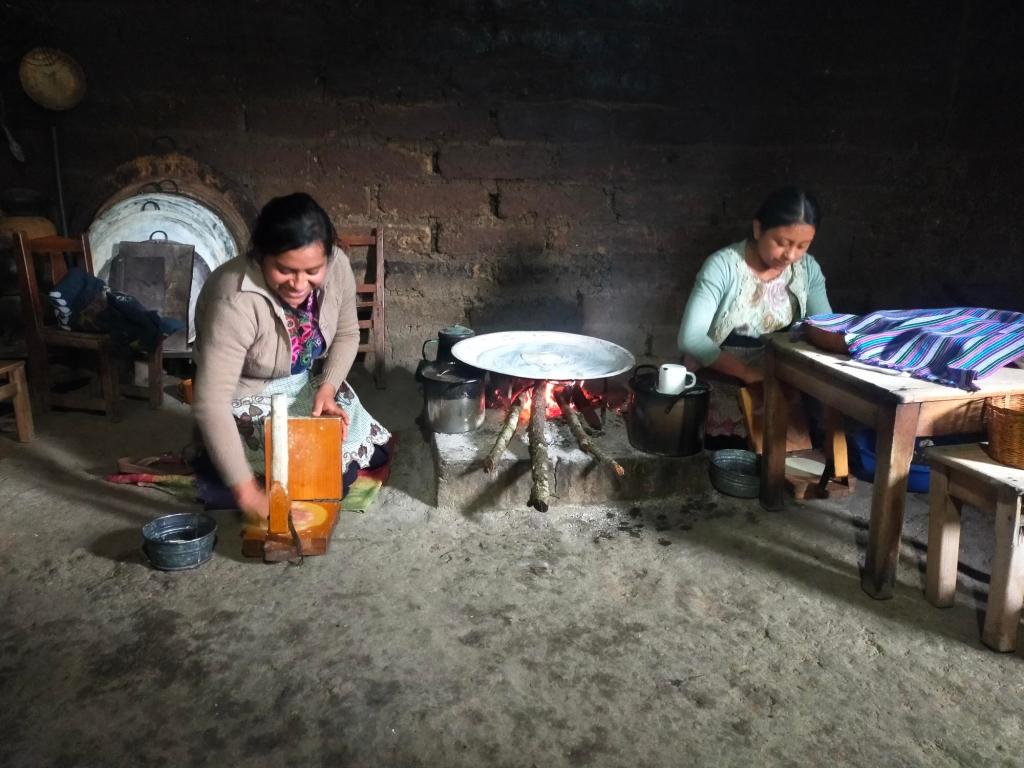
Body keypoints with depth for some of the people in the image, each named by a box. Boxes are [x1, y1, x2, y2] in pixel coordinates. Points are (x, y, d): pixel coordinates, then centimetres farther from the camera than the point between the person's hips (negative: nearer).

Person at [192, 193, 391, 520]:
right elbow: (210, 401, -38)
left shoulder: (337, 266, -20)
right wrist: (246, 492, -41)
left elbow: (346, 335, -1)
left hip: (306, 384, 6)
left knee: (376, 451, 8)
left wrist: (327, 389, -18)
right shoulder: (236, 303, -37)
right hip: (249, 399, -6)